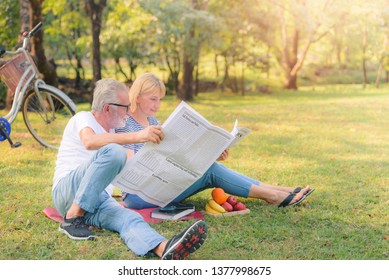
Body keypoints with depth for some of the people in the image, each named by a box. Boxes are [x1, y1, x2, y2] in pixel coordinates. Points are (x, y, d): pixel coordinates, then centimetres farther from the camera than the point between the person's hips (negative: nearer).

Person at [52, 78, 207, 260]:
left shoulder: (109, 133, 24)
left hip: (99, 200, 6)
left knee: (129, 218, -30)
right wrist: (137, 136, -36)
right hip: (67, 192, -6)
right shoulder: (83, 118, -2)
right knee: (113, 152, -31)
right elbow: (90, 142, -28)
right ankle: (72, 218, -26)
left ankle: (164, 249, -63)